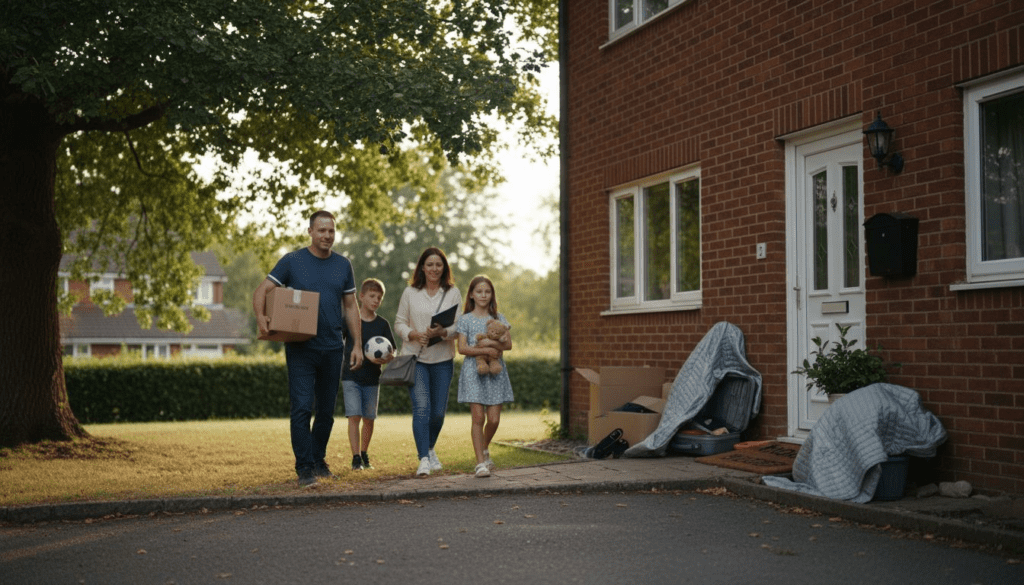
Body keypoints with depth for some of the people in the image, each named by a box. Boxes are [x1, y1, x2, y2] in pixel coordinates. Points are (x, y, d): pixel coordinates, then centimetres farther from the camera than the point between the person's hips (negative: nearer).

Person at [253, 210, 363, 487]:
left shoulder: (343, 265, 10)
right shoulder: (292, 261, -1)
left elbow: (351, 307, 13)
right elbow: (261, 291, -4)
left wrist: (358, 345, 6)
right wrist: (261, 316, -25)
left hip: (333, 349, 4)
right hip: (301, 348, -4)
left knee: (327, 410, 10)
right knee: (302, 407, -10)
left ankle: (319, 460, 25)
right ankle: (304, 468, -4)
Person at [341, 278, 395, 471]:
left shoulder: (382, 324, 5)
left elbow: (392, 353, 4)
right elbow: (342, 346, 0)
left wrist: (387, 358, -19)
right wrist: (366, 356, -13)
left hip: (372, 378, 3)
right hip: (351, 376, -3)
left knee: (369, 418, 8)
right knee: (354, 416, -11)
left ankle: (364, 455, 25)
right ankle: (356, 458, -9)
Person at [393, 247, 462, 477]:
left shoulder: (453, 292, 4)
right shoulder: (409, 293, 3)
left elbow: (459, 326, 0)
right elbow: (399, 323, 5)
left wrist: (442, 332, -21)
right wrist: (415, 334, -15)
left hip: (442, 359, 2)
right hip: (415, 357, -2)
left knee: (438, 411, 8)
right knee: (421, 408, -15)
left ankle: (428, 448, 35)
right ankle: (424, 460, -14)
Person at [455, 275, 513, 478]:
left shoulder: (499, 318, 12)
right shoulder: (465, 319, 4)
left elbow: (508, 345, 3)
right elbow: (462, 348, -6)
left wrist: (491, 343, -15)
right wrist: (486, 351, -17)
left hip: (495, 371, 3)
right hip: (473, 371, -3)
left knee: (494, 419, -1)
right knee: (478, 417, -8)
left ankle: (484, 448, 28)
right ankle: (481, 463, -3)